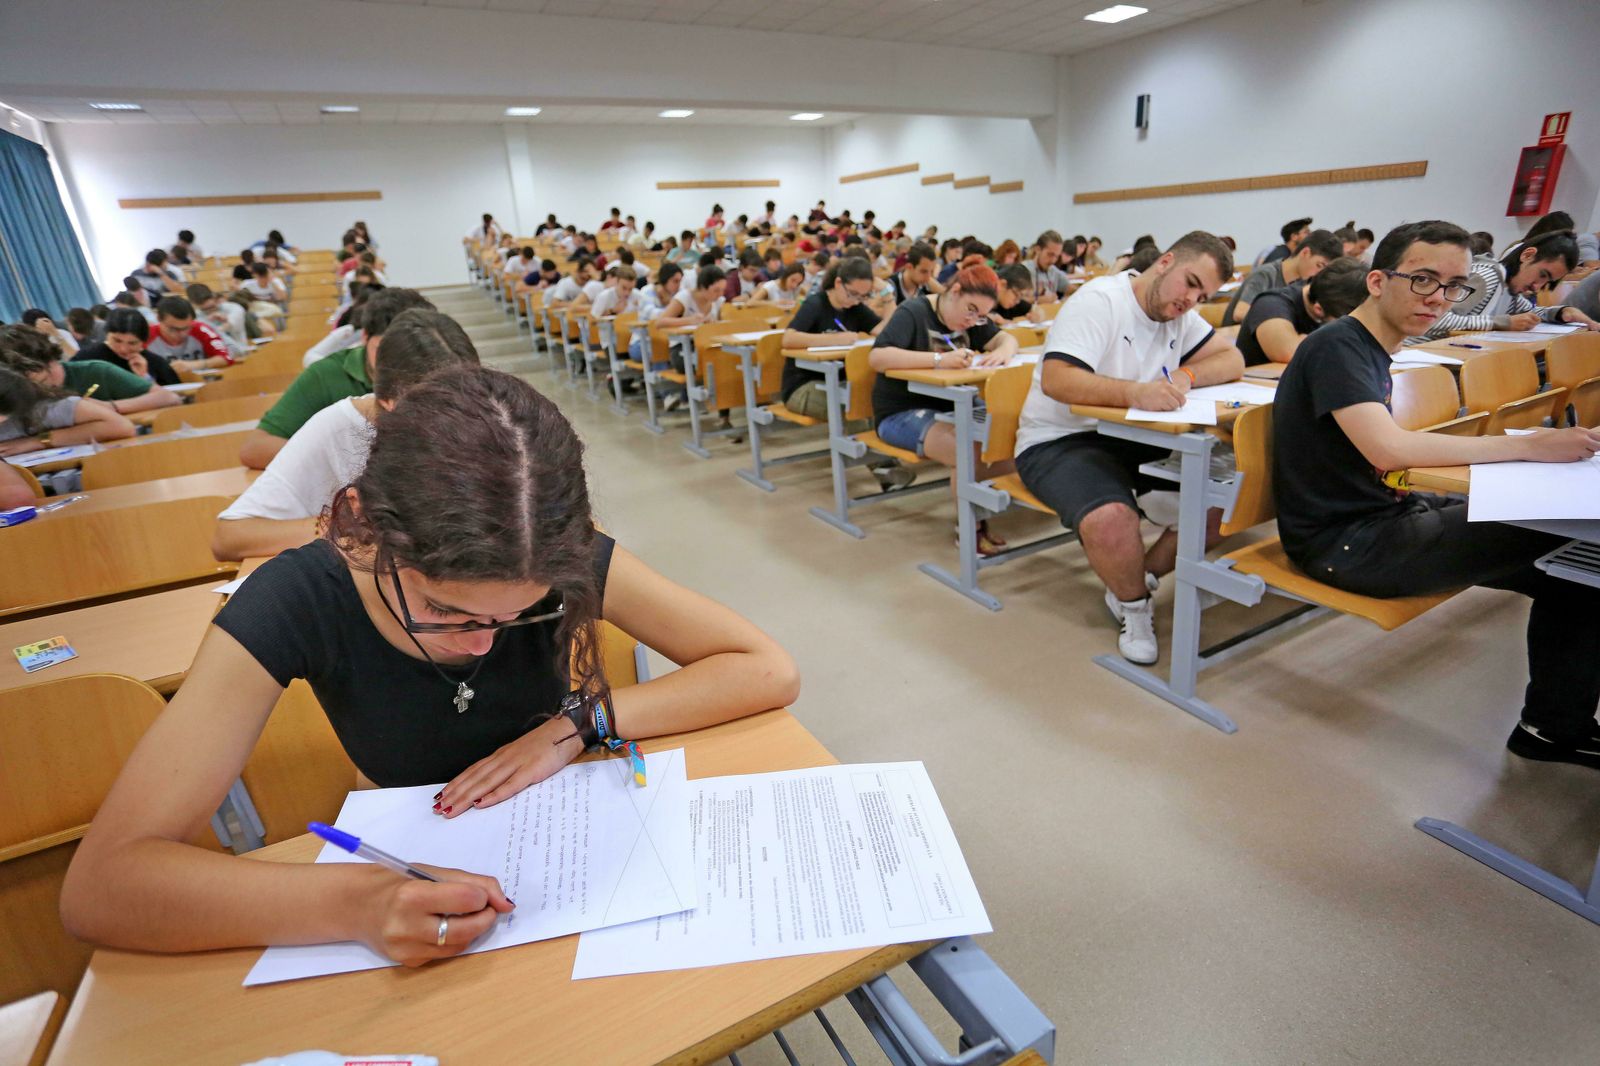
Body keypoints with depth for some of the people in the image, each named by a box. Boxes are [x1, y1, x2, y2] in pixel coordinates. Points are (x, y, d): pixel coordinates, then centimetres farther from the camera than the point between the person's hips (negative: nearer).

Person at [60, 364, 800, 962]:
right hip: (415, 872, 0)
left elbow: (770, 672, -18)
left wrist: (580, 722, -26)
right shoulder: (296, 604, -19)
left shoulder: (564, 561, -19)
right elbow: (98, 885, -22)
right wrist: (355, 901, -38)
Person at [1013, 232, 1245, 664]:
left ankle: (1142, 580, 4)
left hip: (1133, 438, 8)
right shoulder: (1099, 300, -14)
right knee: (1111, 521, -35)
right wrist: (1134, 392, -42)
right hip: (1059, 441, -8)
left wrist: (1185, 376, -14)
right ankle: (1133, 606, -2)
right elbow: (1055, 380, -28)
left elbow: (1232, 360, 7)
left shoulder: (1179, 315, 12)